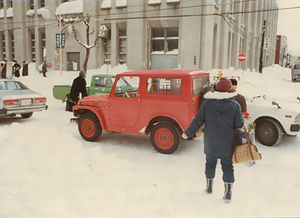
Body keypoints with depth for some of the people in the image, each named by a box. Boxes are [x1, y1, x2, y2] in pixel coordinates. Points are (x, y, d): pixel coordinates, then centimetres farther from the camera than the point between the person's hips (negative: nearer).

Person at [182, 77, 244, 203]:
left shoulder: (207, 102, -9)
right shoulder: (235, 105, -10)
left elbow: (198, 120, -8)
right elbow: (239, 125, -6)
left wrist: (188, 133, -1)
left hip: (211, 143, 1)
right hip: (227, 144, -1)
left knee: (210, 163, 21)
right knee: (227, 166, 14)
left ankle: (209, 187, 36)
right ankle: (228, 193, 14)